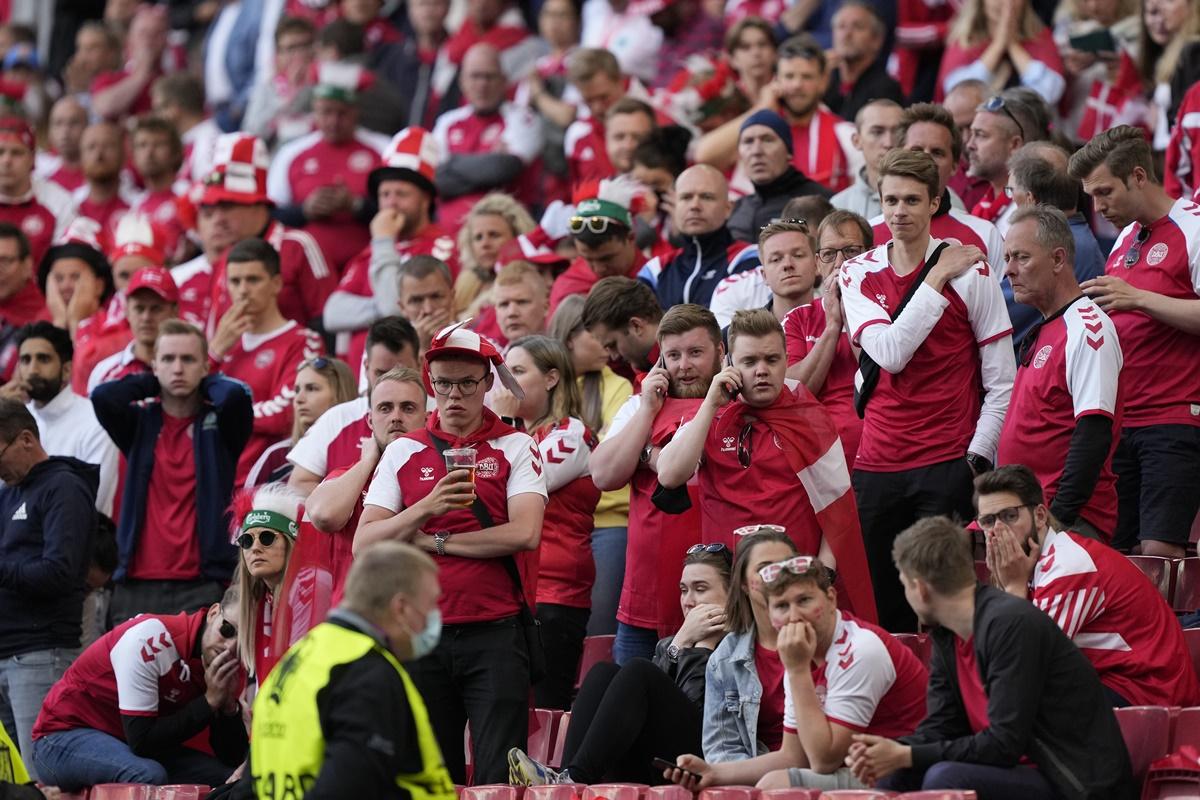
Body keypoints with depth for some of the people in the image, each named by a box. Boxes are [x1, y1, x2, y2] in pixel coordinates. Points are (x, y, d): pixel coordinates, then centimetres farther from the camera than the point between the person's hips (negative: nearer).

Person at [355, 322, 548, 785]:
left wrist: (432, 541, -5)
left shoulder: (514, 447, 5)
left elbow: (524, 533, -9)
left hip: (496, 631, -3)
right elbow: (364, 544, 2)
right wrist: (426, 510, -14)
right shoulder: (403, 452, 11)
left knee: (499, 777, -8)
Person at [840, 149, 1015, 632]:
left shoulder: (970, 271, -2)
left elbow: (1002, 383, -1)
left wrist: (976, 458, -8)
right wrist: (938, 279, -11)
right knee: (877, 605, 3)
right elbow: (890, 354, -11)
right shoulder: (858, 275, 6)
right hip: (876, 462, 3)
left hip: (948, 465, -3)